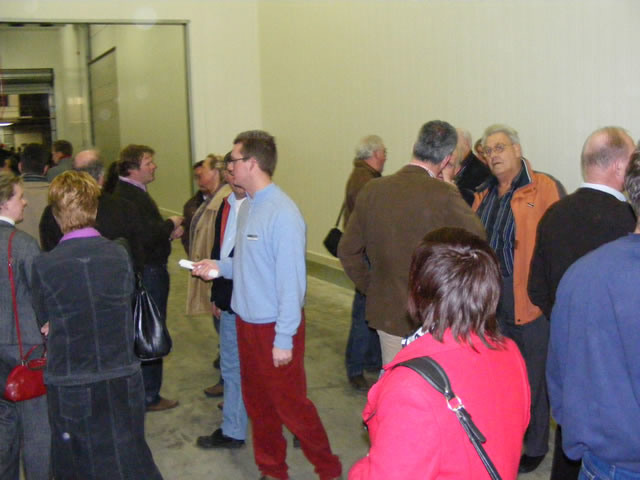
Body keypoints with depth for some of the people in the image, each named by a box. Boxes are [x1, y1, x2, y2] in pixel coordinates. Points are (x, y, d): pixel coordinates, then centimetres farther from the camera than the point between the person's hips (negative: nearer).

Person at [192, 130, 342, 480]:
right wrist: (219, 267, -1)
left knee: (290, 405, 4)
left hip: (274, 327, -8)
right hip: (246, 321, 8)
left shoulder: (282, 214, -21)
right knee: (257, 402, 18)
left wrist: (284, 339, -19)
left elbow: (291, 280, -21)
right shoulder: (246, 206, 5)